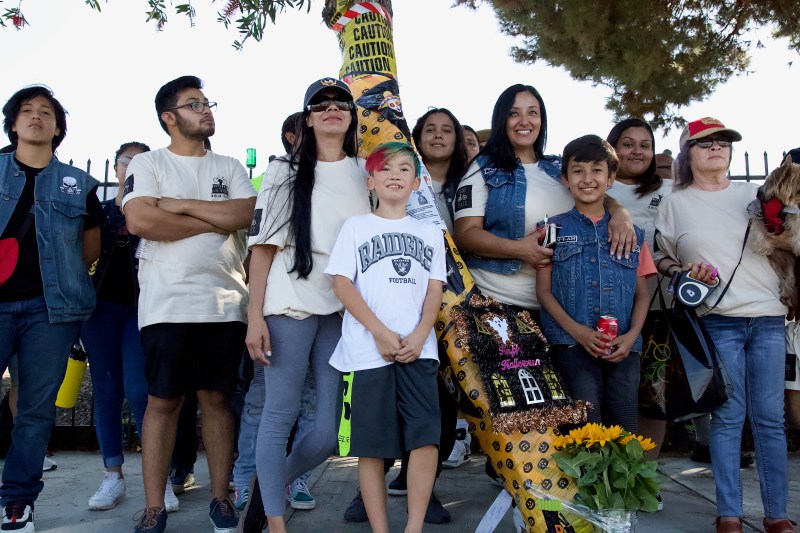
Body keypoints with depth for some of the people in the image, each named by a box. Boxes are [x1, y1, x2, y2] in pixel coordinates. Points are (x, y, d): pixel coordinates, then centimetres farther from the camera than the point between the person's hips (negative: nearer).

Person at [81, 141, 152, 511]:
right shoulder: (100, 210, 14)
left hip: (143, 308, -3)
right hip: (103, 306, 4)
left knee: (140, 393, -12)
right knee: (106, 392, 4)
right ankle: (113, 477, 14)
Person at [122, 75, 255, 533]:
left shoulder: (230, 167, 14)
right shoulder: (148, 163, 6)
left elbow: (246, 214, -4)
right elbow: (140, 221, -12)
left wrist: (182, 205, -7)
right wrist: (215, 221, -6)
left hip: (226, 303, 3)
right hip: (168, 304, -2)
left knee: (218, 398, 7)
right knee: (163, 401, 2)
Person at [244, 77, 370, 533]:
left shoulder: (367, 174, 15)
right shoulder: (285, 171, 8)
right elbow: (263, 246, 2)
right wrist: (255, 316, -7)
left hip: (345, 310, 3)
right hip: (290, 305, -2)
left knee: (332, 429, 0)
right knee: (280, 416, -3)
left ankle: (277, 482, 26)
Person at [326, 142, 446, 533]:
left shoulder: (430, 233, 17)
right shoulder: (356, 227, 9)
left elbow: (435, 290, 9)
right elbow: (342, 284, -1)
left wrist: (419, 336, -9)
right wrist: (381, 334, -12)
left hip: (418, 349, 2)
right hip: (366, 350, -2)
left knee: (426, 435, -8)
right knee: (371, 443, 1)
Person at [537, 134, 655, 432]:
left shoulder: (631, 234, 16)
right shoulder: (554, 230, 9)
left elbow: (642, 294, 14)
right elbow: (544, 291, 3)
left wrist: (632, 335, -4)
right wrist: (578, 331, -11)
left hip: (623, 349, 3)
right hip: (572, 345, -3)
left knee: (625, 431, 3)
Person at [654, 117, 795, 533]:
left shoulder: (754, 194, 13)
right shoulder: (676, 203, 8)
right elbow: (660, 257, 11)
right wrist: (684, 273, -8)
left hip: (768, 317, 2)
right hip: (717, 321, -2)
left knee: (770, 418, 3)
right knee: (728, 417, -1)